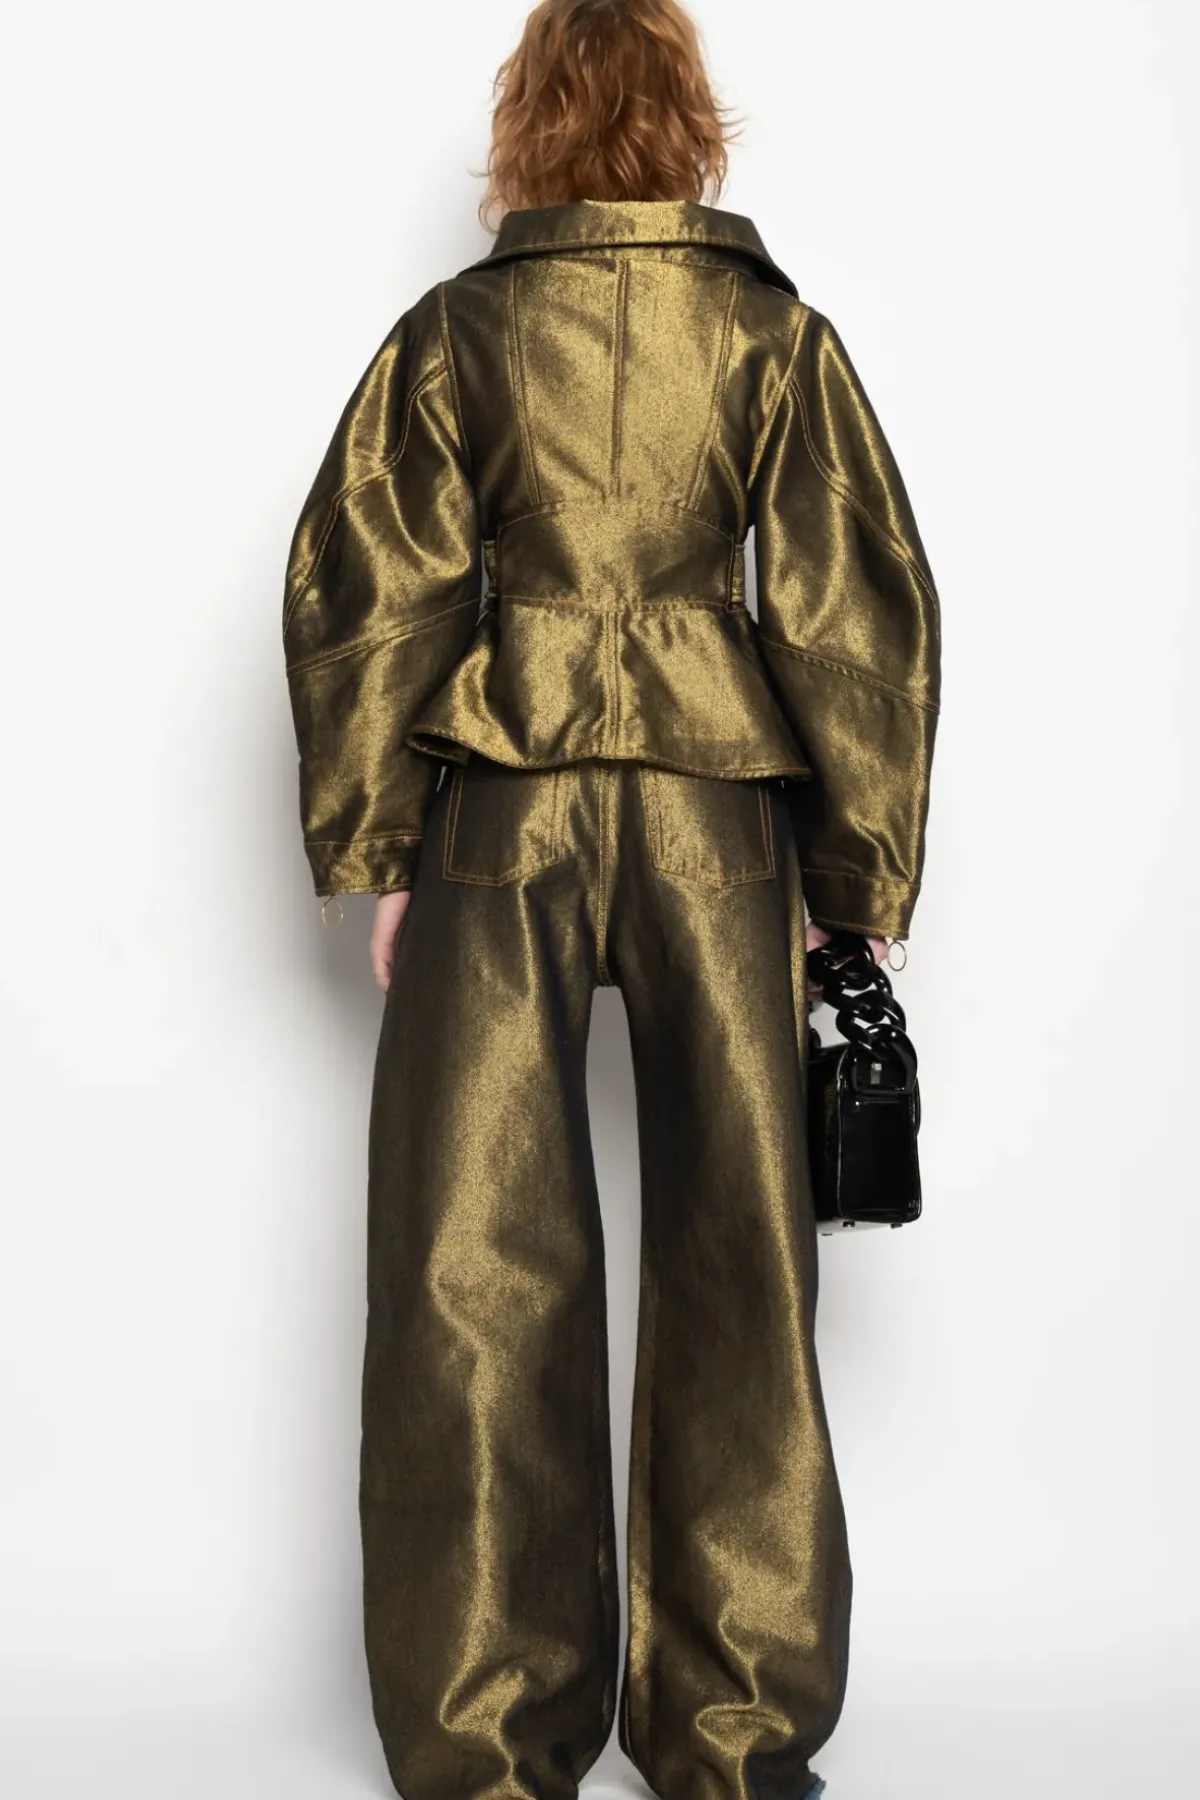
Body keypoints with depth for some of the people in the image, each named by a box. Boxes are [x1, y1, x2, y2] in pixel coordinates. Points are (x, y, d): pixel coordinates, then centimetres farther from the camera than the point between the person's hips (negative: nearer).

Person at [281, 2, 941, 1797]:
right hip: (718, 815, 1)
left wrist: (376, 853, 7)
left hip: (503, 808, 0)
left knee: (477, 1262, 6)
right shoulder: (777, 334, 6)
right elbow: (860, 614, 3)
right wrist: (859, 885, 8)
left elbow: (360, 596, 1)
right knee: (735, 1259, 8)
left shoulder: (452, 332, 4)